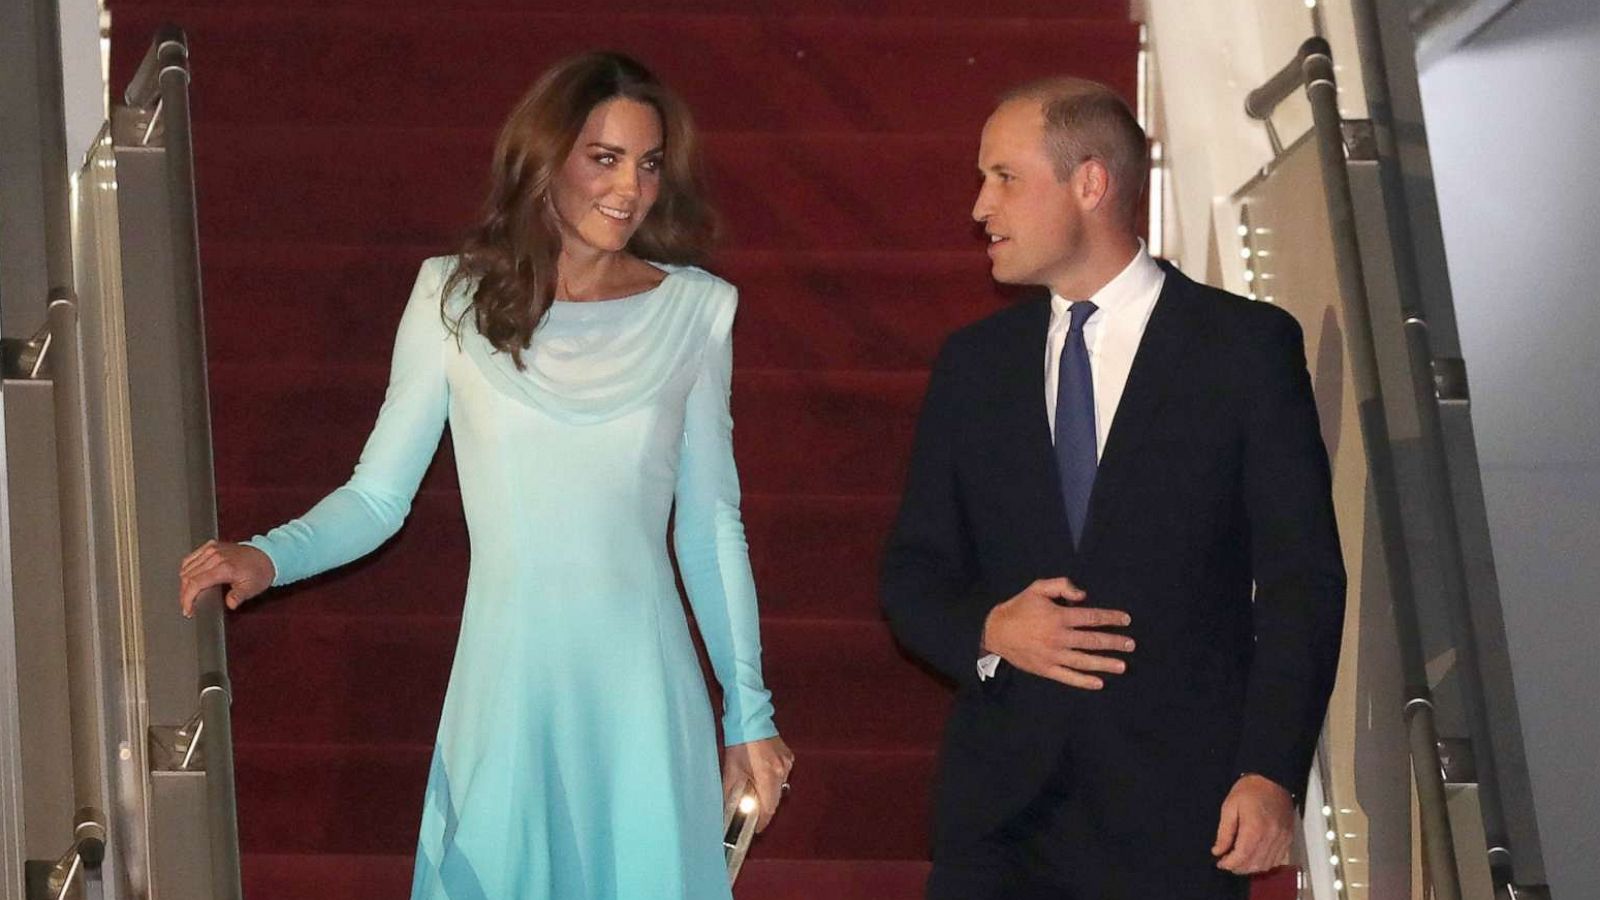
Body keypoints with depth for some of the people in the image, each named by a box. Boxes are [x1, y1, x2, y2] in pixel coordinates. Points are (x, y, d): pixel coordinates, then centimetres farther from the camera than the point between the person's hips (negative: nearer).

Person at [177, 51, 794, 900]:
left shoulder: (695, 310, 3)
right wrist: (270, 556, -17)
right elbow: (377, 495, 2)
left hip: (645, 688, 1)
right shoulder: (455, 298, -1)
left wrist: (748, 711, 10)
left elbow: (711, 525, 9)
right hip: (507, 680, -1)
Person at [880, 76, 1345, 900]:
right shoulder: (972, 364, 11)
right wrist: (989, 631, -8)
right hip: (999, 801, 3)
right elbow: (914, 575, 13)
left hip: (1176, 805, -3)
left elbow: (1301, 577, -4)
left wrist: (1272, 772, -13)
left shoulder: (1247, 346, -1)